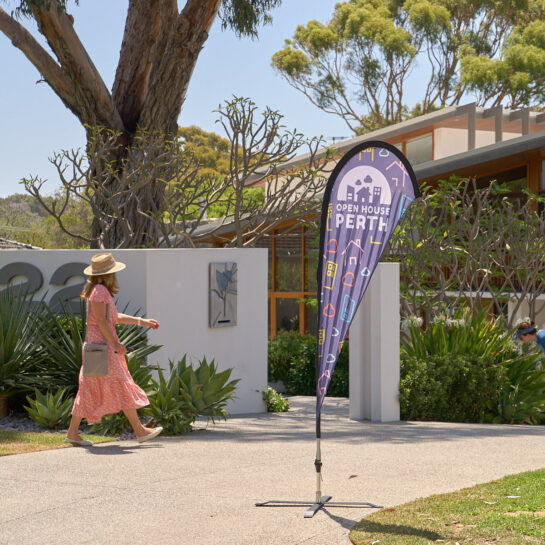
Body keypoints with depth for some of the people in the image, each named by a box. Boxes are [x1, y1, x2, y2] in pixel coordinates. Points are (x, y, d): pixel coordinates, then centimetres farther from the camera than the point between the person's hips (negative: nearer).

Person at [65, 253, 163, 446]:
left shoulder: (100, 291, 18)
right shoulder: (99, 290, -13)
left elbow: (114, 318, 24)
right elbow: (101, 320, -19)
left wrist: (142, 321, 24)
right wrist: (115, 344, -19)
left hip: (96, 345, 10)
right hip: (102, 343, -10)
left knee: (89, 390, 9)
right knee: (121, 386, -5)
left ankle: (73, 432, 8)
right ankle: (140, 431, -1)